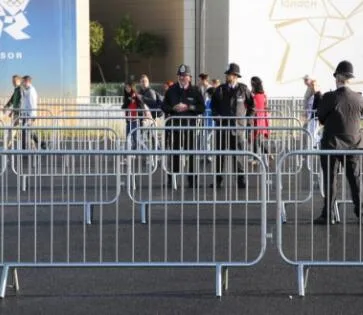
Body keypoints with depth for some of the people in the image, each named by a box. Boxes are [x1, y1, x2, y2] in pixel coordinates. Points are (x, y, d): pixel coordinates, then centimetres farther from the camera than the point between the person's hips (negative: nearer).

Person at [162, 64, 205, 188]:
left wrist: (188, 107, -12)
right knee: (174, 153, 4)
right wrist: (173, 108, -10)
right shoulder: (171, 90, 9)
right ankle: (171, 180, 10)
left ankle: (192, 180, 5)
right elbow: (164, 106, 9)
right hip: (175, 124, 1)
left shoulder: (195, 91, 4)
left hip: (190, 125, -1)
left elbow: (202, 108, 1)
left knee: (191, 153, -1)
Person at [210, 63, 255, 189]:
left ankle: (241, 180, 7)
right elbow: (213, 105, 15)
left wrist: (248, 118, 4)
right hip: (222, 125, 2)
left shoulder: (243, 89, 2)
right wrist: (216, 115, 0)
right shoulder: (220, 89, 6)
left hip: (238, 126, -1)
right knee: (220, 153, 1)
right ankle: (218, 180, 6)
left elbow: (252, 105, 11)